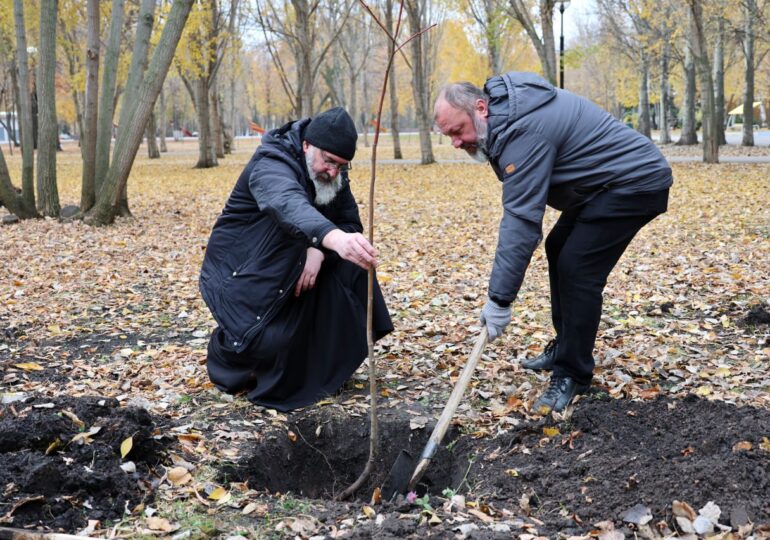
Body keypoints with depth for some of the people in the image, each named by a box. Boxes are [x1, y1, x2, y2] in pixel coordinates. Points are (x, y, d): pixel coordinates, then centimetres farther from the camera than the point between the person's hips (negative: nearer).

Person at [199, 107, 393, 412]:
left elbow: (350, 223, -5)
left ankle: (326, 366, 2)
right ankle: (226, 352, 10)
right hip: (239, 273, -7)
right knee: (269, 340, -29)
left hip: (286, 268, 7)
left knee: (349, 264, -14)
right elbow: (289, 205, -51)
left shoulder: (332, 174, -4)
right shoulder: (271, 166, -29)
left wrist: (320, 250, -28)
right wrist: (334, 238, -72)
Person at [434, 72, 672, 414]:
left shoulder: (523, 132, -28)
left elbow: (520, 219, -30)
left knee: (577, 269, -14)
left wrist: (499, 299, -28)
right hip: (607, 182, 11)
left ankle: (572, 376, -2)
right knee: (559, 248, 17)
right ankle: (565, 347, 28)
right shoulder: (507, 108, 3)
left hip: (637, 183, -11)